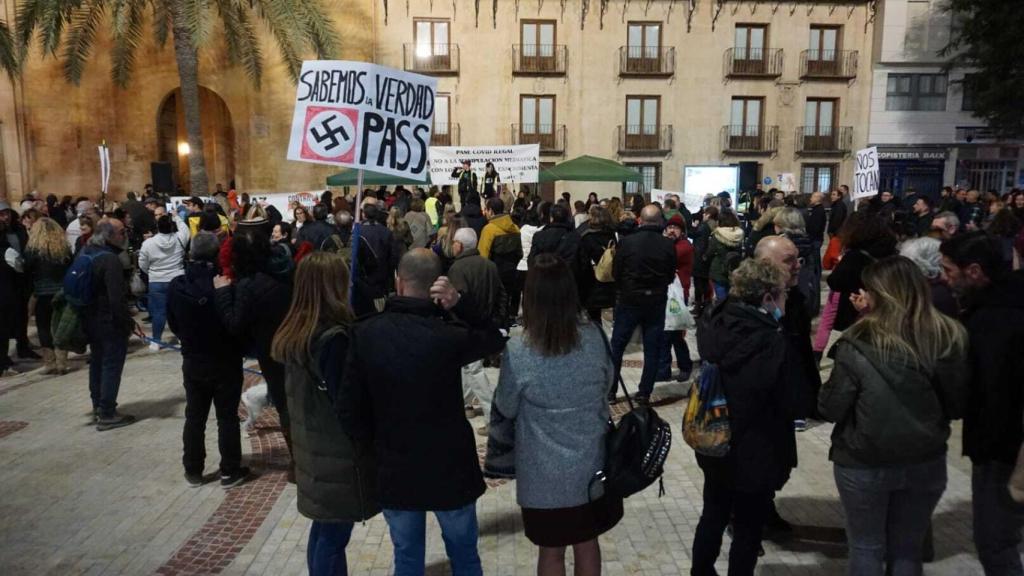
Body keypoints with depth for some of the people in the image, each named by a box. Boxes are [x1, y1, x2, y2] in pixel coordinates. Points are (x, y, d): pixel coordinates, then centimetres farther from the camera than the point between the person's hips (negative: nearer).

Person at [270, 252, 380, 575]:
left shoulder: (293, 332, 3)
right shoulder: (333, 337, -23)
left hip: (311, 446, 8)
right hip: (338, 452, -8)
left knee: (323, 530, 20)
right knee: (333, 536, 5)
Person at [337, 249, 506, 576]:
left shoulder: (365, 333, -13)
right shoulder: (448, 336, -21)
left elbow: (348, 408, -9)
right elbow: (495, 340, 0)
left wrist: (374, 444, 7)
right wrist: (459, 304, -14)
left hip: (394, 470, 2)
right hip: (450, 468, -2)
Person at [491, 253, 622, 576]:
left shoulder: (517, 352, -23)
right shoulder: (593, 337, -13)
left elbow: (506, 409, -7)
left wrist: (499, 434, 15)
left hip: (545, 474, -3)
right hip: (591, 465, 3)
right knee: (587, 542, 24)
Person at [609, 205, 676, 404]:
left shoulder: (626, 242, -12)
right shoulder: (668, 245, -8)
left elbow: (616, 271, -5)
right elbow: (671, 275, 2)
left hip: (628, 300, -1)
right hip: (657, 302, 1)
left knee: (617, 345, 11)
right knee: (652, 349, 10)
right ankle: (644, 393, 14)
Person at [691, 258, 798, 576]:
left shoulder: (713, 326, -6)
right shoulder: (771, 342, -26)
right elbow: (789, 405, -16)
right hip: (755, 454, -6)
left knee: (713, 516, 24)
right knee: (748, 530, 14)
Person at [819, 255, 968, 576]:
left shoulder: (859, 344, -21)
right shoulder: (950, 337, -10)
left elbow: (830, 410, -14)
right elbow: (958, 406, 2)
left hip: (864, 464, -3)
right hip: (926, 462, 3)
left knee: (867, 549, 16)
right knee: (908, 549, 21)